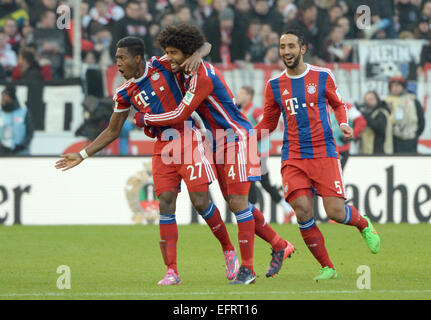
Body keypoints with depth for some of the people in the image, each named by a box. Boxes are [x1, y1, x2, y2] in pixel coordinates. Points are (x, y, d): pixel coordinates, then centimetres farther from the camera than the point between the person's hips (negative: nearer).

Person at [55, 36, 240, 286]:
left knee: (200, 201, -10)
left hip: (188, 138, -4)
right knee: (166, 202, -6)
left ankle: (229, 250, 11)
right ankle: (172, 271, -5)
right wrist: (82, 156, 12)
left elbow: (204, 45, 3)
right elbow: (112, 131, 16)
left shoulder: (163, 65, -4)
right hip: (163, 148, 4)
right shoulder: (125, 93, 7)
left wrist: (196, 56, -20)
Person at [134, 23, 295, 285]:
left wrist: (144, 120, -9)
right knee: (235, 204, 9)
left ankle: (247, 269, -12)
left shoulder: (202, 77, -22)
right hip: (219, 143, 10)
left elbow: (180, 116, -22)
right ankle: (280, 246, 22)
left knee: (238, 201, -13)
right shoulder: (186, 73, 7)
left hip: (237, 138, -10)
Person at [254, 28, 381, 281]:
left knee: (336, 212, -11)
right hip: (293, 157, 2)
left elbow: (338, 104, 17)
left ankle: (364, 224, 27)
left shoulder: (322, 77, 2)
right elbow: (268, 124, 17)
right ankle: (327, 267, 1)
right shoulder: (274, 86, 7)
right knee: (303, 211, -15)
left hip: (324, 152, -2)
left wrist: (343, 124, -4)